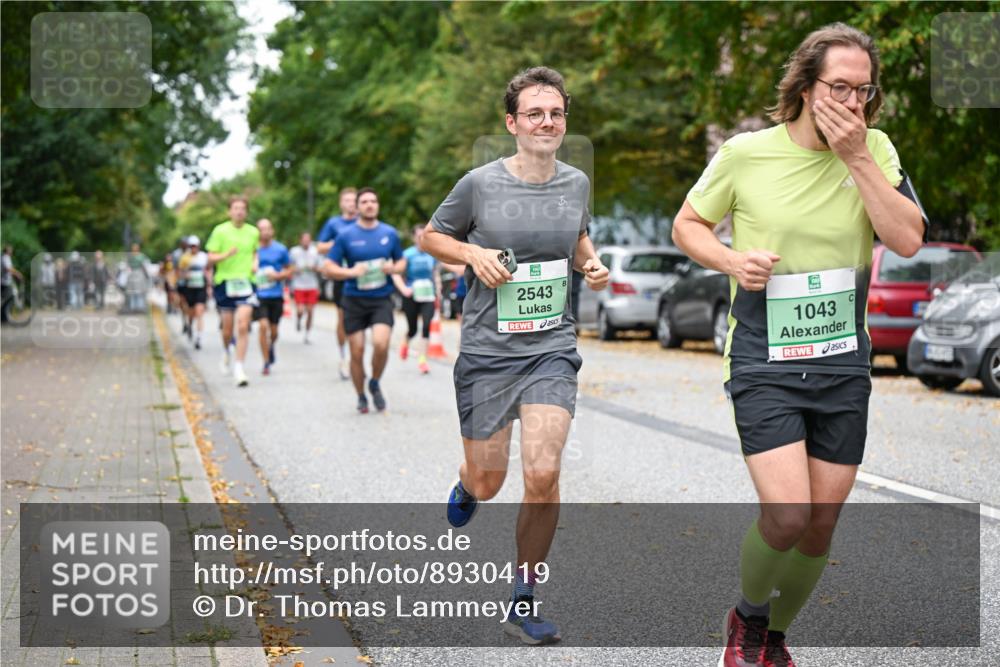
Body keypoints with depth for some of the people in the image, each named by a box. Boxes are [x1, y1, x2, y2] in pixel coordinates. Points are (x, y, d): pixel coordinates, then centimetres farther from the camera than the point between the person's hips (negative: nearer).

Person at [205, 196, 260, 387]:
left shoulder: (253, 232, 6)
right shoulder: (220, 231, -2)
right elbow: (211, 258, -3)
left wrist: (255, 263, 4)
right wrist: (226, 255, -22)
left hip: (246, 282, 1)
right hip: (225, 282, -1)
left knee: (243, 326, -12)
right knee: (228, 327, 8)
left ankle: (238, 368, -9)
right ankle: (226, 351, 42)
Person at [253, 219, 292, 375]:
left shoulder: (281, 249, 1)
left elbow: (289, 272, 8)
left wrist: (277, 276, -11)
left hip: (276, 296, 1)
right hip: (259, 295, -1)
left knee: (273, 330, 8)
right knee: (263, 326, -16)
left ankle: (271, 346, 44)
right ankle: (266, 362, -6)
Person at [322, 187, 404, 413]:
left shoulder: (390, 233, 5)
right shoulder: (346, 235, -2)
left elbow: (400, 261, 18)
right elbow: (328, 268, -1)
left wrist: (393, 268, -6)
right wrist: (350, 272, -18)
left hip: (381, 299, 0)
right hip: (354, 300, 0)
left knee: (381, 344, -20)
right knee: (357, 352, 1)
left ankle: (375, 384, 8)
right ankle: (361, 397, 21)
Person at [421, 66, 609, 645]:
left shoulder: (577, 184, 3)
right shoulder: (480, 184, -7)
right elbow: (432, 236, 7)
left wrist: (592, 263, 2)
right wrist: (473, 254, -11)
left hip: (553, 348, 2)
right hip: (488, 351, -1)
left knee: (544, 476, -13)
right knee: (488, 483, 8)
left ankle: (524, 604, 4)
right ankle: (466, 487, 50)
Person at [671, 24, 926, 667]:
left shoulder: (874, 150, -1)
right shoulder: (746, 153, -6)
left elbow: (908, 240, -13)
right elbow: (687, 223, 8)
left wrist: (856, 158, -17)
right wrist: (731, 260, -12)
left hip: (844, 362, 3)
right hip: (764, 363, -3)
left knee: (820, 528, 8)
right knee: (786, 516, -16)